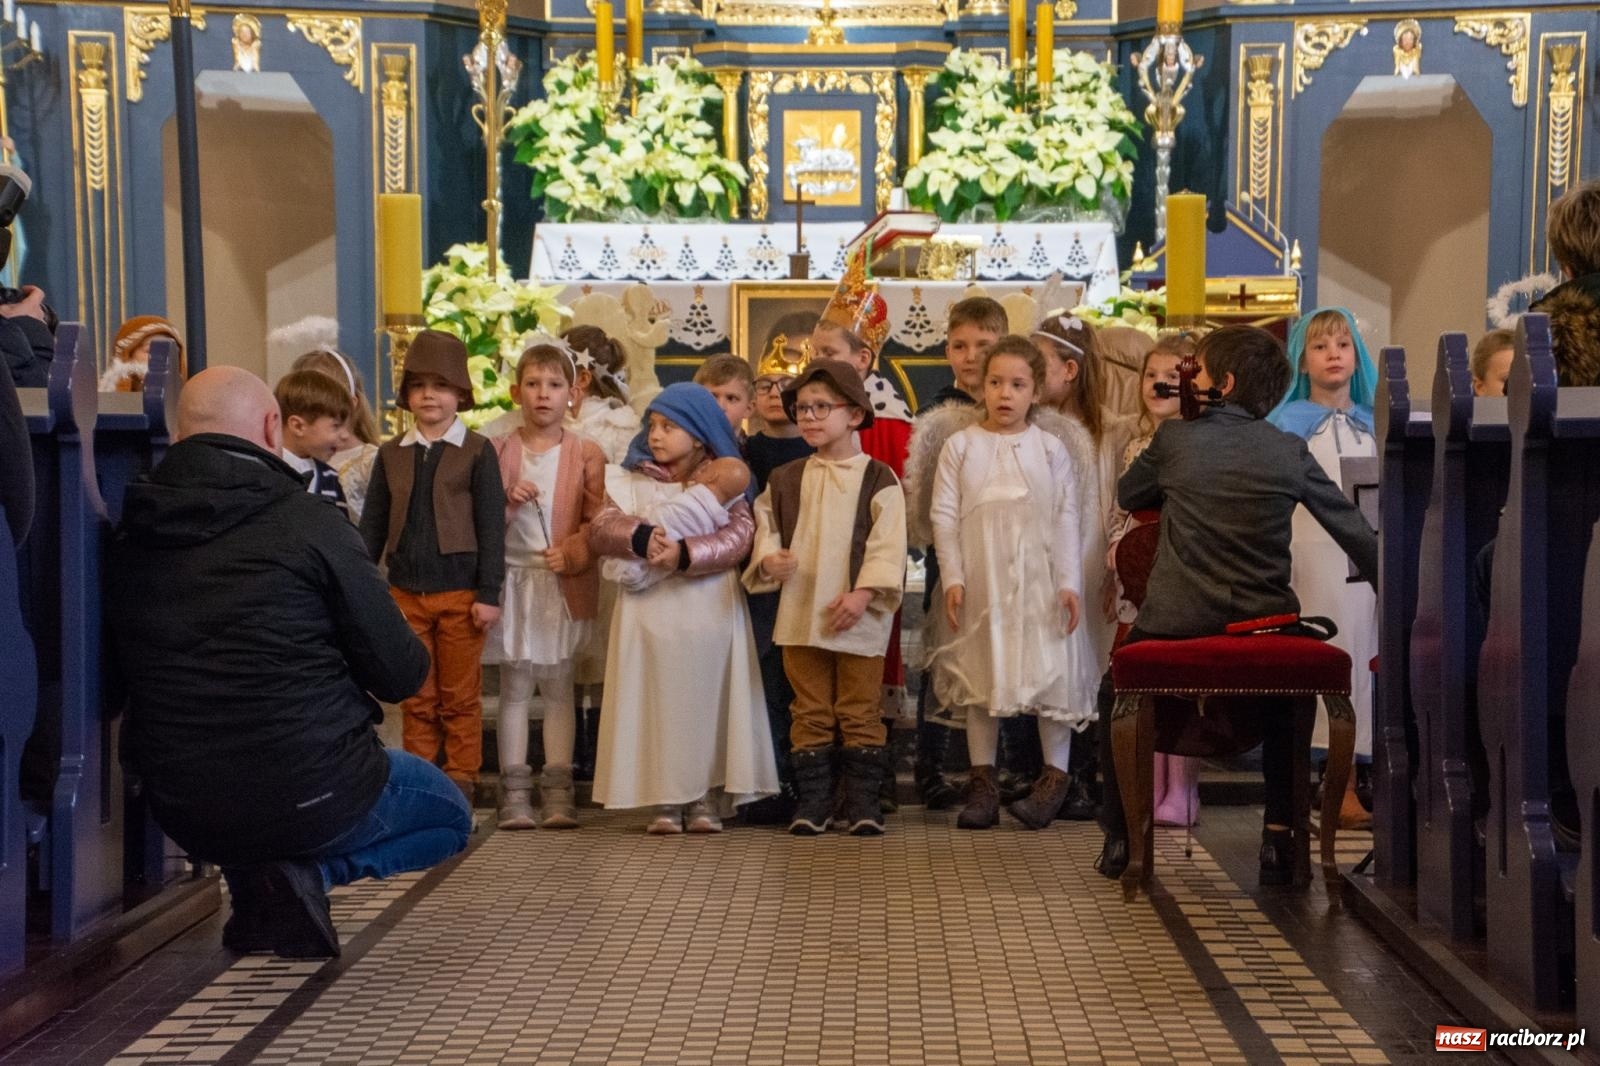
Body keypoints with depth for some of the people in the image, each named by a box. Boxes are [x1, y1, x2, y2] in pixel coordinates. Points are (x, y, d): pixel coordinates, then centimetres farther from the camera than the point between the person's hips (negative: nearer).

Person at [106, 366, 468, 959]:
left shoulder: (130, 535, 1)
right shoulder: (308, 521, -14)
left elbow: (132, 670, 15)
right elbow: (401, 675, -11)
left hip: (183, 813, 6)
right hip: (309, 793, -6)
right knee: (450, 816, 22)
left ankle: (261, 880, 10)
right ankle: (304, 872, -2)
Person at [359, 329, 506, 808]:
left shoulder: (476, 452, -2)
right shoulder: (392, 453, 8)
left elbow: (491, 525, -5)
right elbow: (373, 523, 10)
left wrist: (489, 593, -9)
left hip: (460, 592, -3)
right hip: (405, 593, 3)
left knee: (460, 696, 6)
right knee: (417, 697, 10)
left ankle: (461, 778, 16)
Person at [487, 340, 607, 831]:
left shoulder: (586, 454, 2)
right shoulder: (498, 451, 5)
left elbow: (598, 521, -3)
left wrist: (573, 552, -18)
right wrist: (508, 501, -14)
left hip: (564, 584, -1)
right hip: (513, 580, 1)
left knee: (558, 687, 4)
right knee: (514, 687, 4)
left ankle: (557, 791, 9)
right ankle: (514, 792, 8)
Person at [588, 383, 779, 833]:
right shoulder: (632, 482, 9)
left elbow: (738, 538, -9)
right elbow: (601, 529, -4)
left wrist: (685, 553, -23)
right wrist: (640, 538, -24)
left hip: (711, 610, -1)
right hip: (650, 609, 1)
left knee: (707, 702, 1)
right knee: (658, 703, 0)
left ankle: (707, 798, 8)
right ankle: (664, 800, 6)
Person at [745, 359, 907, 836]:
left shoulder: (878, 480, -2)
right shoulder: (784, 480, 9)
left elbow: (887, 546, -8)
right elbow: (766, 528, 11)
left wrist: (864, 592, -18)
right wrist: (768, 561, -10)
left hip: (859, 618, -3)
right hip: (799, 614, 3)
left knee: (859, 712, 4)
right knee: (810, 712, 8)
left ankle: (863, 801, 13)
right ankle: (812, 800, 15)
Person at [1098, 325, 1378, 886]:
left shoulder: (1173, 438, -3)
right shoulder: (1290, 452, 1)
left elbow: (1126, 496, 15)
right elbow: (1354, 531, 3)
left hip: (1175, 622, -2)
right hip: (1264, 623, 2)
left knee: (1115, 692, 25)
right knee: (1286, 697, 32)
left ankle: (1118, 835, 21)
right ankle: (1279, 834, 22)